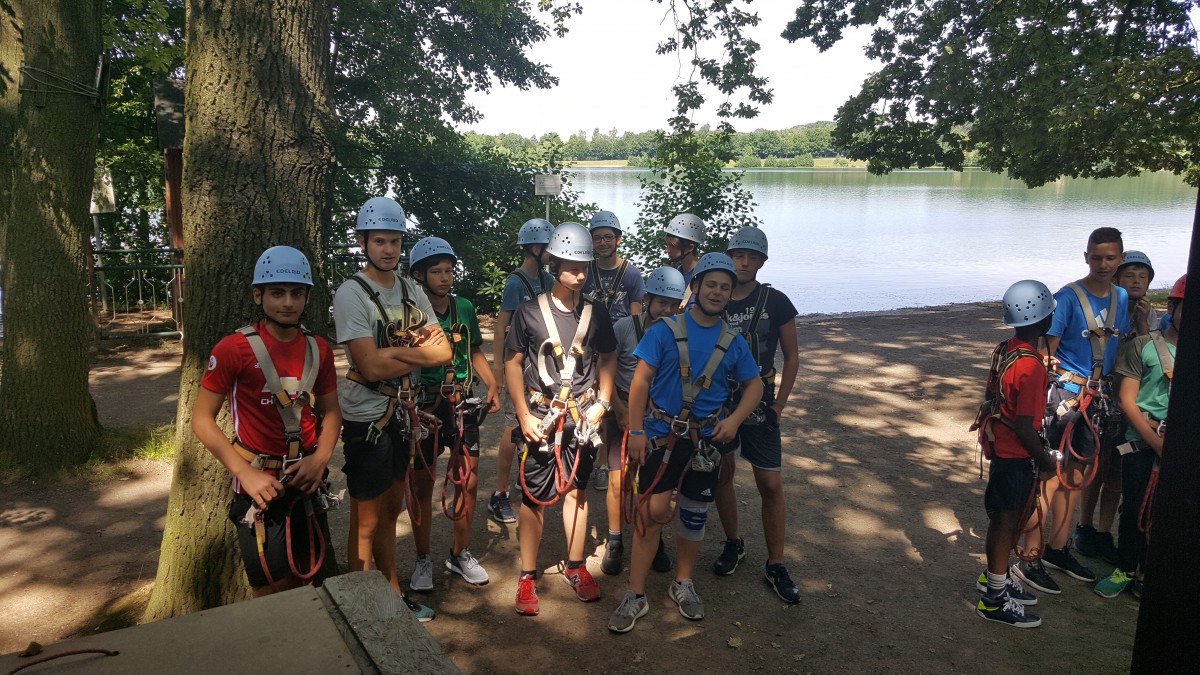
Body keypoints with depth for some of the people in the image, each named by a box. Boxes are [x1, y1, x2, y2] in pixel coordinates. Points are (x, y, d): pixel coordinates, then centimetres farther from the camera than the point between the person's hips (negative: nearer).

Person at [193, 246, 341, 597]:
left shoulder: (319, 349, 1)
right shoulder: (234, 348, -13)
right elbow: (201, 419, -9)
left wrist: (321, 457, -7)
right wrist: (245, 473, -17)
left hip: (306, 478, 4)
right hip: (260, 482, -4)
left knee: (302, 576, 17)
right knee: (270, 588, 1)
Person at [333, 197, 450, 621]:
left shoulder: (411, 290, 5)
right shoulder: (351, 293, -15)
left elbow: (443, 350, -4)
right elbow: (372, 367, -24)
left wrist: (396, 351, -18)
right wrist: (419, 352, -11)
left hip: (402, 413, 7)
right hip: (367, 417, -7)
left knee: (391, 510, 20)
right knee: (366, 522, 6)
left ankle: (393, 597, 35)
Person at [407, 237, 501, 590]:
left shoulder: (464, 307, 2)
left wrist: (492, 385, 2)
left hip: (462, 404, 4)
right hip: (423, 406, -3)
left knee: (468, 481, 7)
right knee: (423, 485, 7)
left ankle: (460, 554, 26)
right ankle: (423, 559, 24)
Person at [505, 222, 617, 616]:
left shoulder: (596, 314, 4)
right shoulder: (529, 312, -5)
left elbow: (607, 360, 13)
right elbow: (512, 363, -2)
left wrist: (602, 403, 1)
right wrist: (524, 416, -7)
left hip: (582, 417, 3)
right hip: (540, 416, -3)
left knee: (577, 490, 12)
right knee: (535, 496, 0)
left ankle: (575, 567, 27)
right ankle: (527, 576, 14)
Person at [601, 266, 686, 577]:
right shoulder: (624, 327, -12)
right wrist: (619, 409, -9)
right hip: (623, 412, -2)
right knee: (617, 481, -4)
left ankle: (654, 540, 24)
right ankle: (614, 542, 16)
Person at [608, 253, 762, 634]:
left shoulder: (733, 342, 4)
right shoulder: (665, 331, -6)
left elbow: (754, 384, 14)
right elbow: (640, 380, -8)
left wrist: (734, 419, -3)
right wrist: (636, 431, -14)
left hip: (706, 438, 4)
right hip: (661, 433, -3)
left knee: (695, 512, 12)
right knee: (652, 511, -8)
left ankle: (682, 583, 32)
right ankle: (636, 595, 5)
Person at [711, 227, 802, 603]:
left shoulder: (775, 302, -4)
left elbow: (791, 357, 2)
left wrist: (779, 404, -4)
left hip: (758, 402, -2)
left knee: (771, 485, -1)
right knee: (723, 473, 10)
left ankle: (775, 565, 11)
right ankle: (733, 544, 31)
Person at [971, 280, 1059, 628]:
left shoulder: (1004, 349, 0)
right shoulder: (1031, 366, -26)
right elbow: (1024, 427, -23)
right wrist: (1045, 460, -9)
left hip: (998, 443, 9)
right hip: (1015, 454, -9)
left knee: (1005, 518, 21)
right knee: (1006, 521, 3)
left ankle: (995, 577, 38)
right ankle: (994, 599, 16)